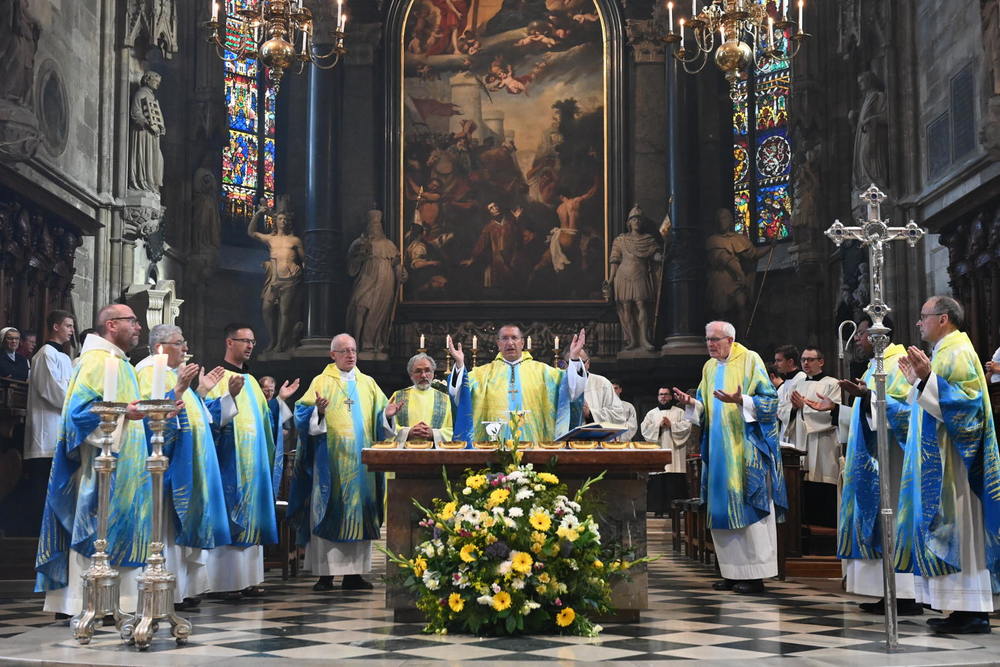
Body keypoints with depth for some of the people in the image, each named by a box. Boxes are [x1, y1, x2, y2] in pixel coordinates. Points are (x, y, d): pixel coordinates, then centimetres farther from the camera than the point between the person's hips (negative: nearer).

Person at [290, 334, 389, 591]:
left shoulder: (368, 384, 16)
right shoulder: (321, 382, 4)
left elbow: (378, 417, 15)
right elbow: (303, 414, -6)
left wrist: (387, 413, -6)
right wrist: (318, 411, -25)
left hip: (361, 459, 4)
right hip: (331, 459, -4)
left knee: (360, 511, 2)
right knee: (328, 510, -5)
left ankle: (354, 572, 7)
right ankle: (325, 574, -2)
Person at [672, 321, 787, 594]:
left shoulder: (750, 360, -3)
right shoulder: (709, 367, 15)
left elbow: (769, 399, -8)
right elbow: (704, 406, 19)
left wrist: (740, 400, -24)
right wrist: (691, 402, -2)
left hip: (746, 448, -6)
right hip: (719, 450, 6)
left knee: (749, 507, -7)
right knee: (723, 509, 5)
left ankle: (755, 574, -2)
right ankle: (733, 572, 11)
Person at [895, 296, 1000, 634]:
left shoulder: (958, 353, -11)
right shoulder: (944, 353, 19)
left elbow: (966, 400, -23)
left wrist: (927, 379, -30)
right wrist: (918, 381, 23)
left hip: (952, 463, -10)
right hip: (938, 462, 10)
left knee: (957, 528, -9)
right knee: (948, 529, 8)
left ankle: (973, 612, -6)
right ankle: (967, 608, 11)